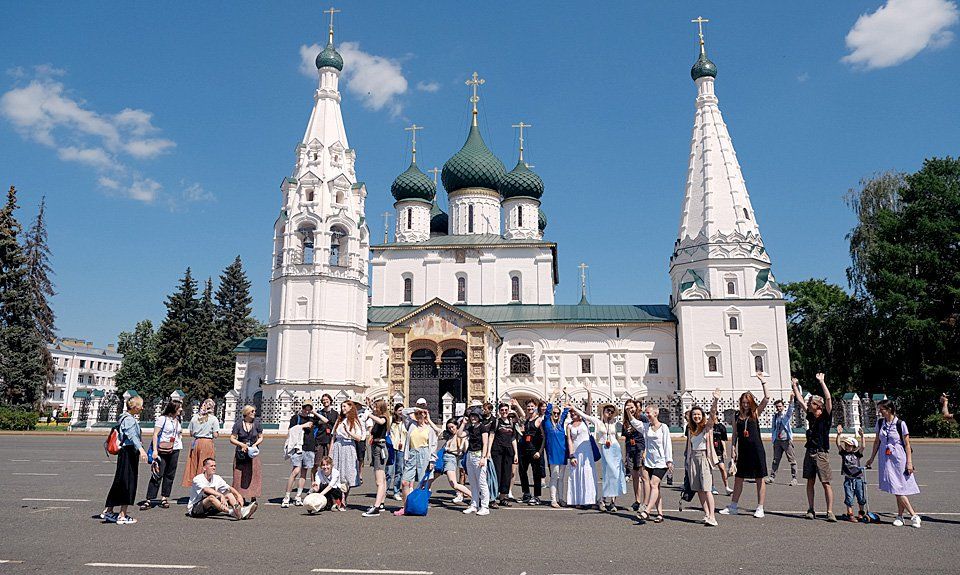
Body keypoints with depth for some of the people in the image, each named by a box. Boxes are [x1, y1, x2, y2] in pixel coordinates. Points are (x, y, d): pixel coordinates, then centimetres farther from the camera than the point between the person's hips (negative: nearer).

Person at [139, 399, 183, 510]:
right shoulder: (162, 419, -5)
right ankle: (149, 500, -3)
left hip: (175, 450, 6)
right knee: (157, 475, -7)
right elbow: (155, 434, -8)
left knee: (170, 475, 7)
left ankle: (164, 498, 14)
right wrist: (155, 450, -14)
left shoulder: (179, 420, 13)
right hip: (162, 450, -6)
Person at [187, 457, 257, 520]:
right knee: (211, 497, -34)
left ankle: (242, 511, -34)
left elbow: (229, 488, 1)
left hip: (210, 508, 7)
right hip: (194, 509, -7)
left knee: (229, 494, -8)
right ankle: (232, 512, -55)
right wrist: (221, 495, -48)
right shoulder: (197, 479, -16)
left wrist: (239, 495, -19)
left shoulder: (216, 478, 5)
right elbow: (206, 489, -35)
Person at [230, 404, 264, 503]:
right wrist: (242, 444, -14)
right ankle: (241, 497, 8)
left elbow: (261, 437, 9)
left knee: (254, 475, -2)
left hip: (253, 452, 1)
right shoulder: (238, 424, -3)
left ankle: (253, 497, 6)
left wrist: (255, 444, -9)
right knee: (240, 476, -1)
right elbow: (232, 439, -1)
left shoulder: (257, 423, 2)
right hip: (241, 453, -1)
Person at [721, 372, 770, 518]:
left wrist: (762, 381, -12)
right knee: (738, 478, 8)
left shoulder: (756, 413, 0)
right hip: (743, 451, 3)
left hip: (756, 450, -3)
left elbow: (767, 398, -10)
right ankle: (733, 507, 17)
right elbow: (735, 435, 11)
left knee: (760, 479, 2)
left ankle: (760, 508, 11)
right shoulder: (737, 417, 8)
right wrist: (733, 449, 3)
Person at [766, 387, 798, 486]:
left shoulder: (787, 414, -1)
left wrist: (791, 399, -38)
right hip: (777, 441, 4)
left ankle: (794, 478, 5)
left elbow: (790, 407, -21)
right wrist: (773, 439, 9)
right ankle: (772, 476, 14)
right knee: (775, 460, 9)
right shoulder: (775, 416, 9)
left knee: (792, 460, -1)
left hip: (786, 440, -4)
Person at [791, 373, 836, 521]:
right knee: (810, 481, 8)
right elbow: (800, 400, 17)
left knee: (826, 483, -5)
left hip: (821, 454, -6)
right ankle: (811, 510, 13)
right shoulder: (811, 415, 9)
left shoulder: (826, 417, -7)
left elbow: (828, 399, -20)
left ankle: (830, 512, -2)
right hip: (809, 452, 6)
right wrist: (795, 386, 18)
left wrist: (822, 382, -23)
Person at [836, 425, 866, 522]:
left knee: (861, 497, 6)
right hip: (848, 479, 0)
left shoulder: (857, 454, 2)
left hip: (858, 478, 0)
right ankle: (850, 514, 10)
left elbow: (862, 446, -12)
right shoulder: (843, 453, 3)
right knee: (849, 497, 1)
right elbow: (838, 444, -10)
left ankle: (861, 513, 26)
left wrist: (862, 437, -24)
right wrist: (839, 434, -22)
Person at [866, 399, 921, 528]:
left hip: (899, 459, -4)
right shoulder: (880, 423, 6)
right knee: (896, 489, 0)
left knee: (900, 488, -1)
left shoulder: (900, 424, -8)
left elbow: (907, 444, -5)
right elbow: (877, 441, 15)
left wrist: (909, 462, -9)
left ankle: (900, 516, 9)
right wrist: (871, 459, 17)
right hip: (886, 459, 4)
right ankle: (914, 515, 8)